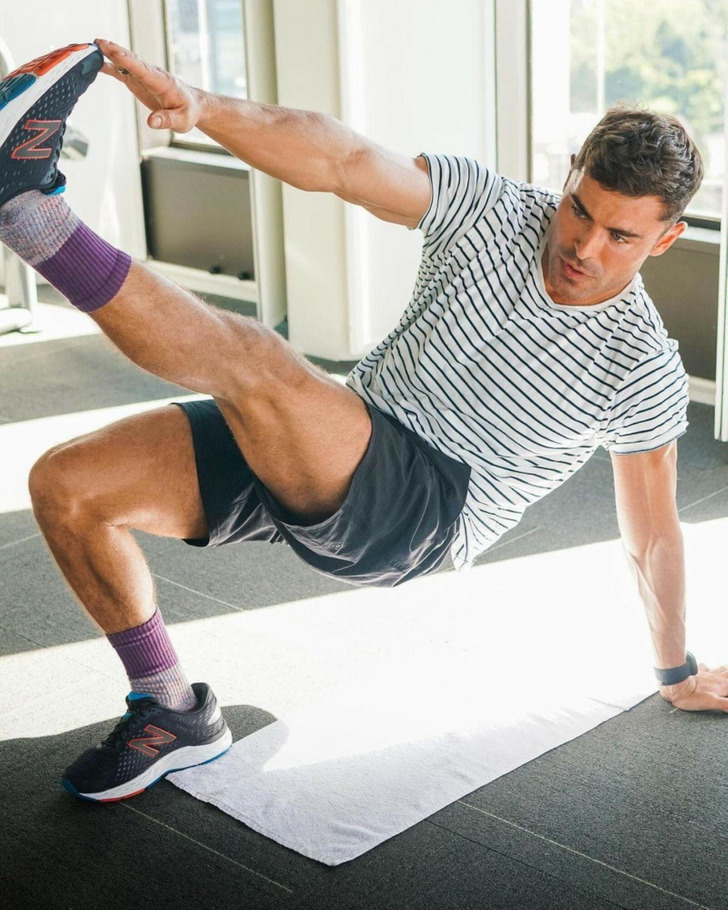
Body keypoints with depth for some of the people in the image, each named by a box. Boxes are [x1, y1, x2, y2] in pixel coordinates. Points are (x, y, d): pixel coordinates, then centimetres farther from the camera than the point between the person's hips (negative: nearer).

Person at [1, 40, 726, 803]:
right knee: (65, 486, -2)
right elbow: (339, 161, -16)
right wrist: (198, 105, -32)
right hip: (323, 459, 5)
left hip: (419, 517, -5)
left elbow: (652, 536, 3)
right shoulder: (493, 209, -4)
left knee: (255, 365, -35)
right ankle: (173, 715, 9)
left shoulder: (644, 373, -10)